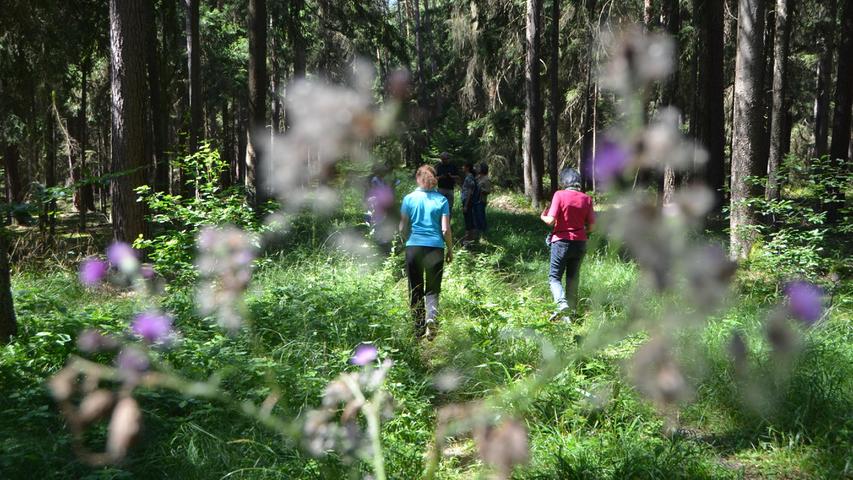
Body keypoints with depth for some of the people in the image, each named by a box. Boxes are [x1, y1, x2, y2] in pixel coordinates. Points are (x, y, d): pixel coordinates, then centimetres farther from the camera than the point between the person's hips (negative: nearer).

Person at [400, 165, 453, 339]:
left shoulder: (409, 199, 0)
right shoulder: (441, 200, -1)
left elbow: (402, 228, 2)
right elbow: (445, 229, -4)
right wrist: (450, 249, 10)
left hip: (414, 248, 0)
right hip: (435, 248, 0)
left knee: (415, 290, 11)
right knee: (432, 289, 10)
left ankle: (419, 330, 14)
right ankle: (431, 317, -19)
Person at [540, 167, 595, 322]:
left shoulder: (560, 195, -11)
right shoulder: (586, 199, 1)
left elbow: (551, 220, -17)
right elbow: (591, 226, 2)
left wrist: (543, 216, 5)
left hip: (561, 241, -4)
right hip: (580, 243, 4)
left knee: (554, 277, 5)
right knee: (573, 278, 15)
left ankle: (562, 303, -21)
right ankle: (569, 313, 15)